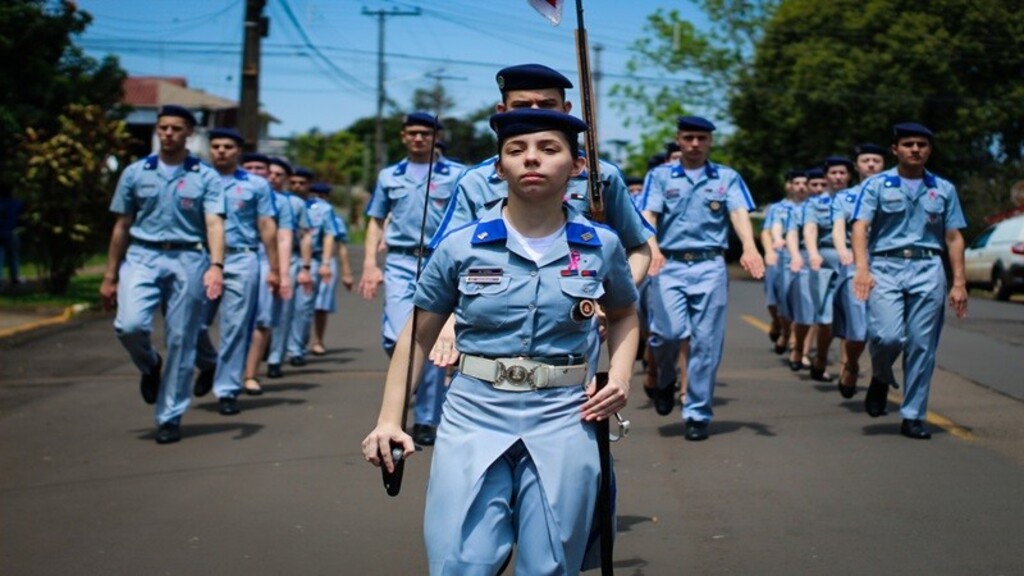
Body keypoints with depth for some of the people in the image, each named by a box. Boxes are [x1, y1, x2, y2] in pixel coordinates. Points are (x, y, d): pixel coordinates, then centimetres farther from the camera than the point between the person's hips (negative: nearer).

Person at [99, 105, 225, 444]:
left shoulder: (205, 177, 4)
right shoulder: (135, 173, 10)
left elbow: (214, 224, -7)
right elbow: (122, 227, 14)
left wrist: (216, 266, -23)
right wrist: (110, 276, 13)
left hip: (188, 260, -1)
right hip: (142, 257, 1)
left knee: (180, 341, 1)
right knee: (129, 325, -21)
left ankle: (170, 418, 13)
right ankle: (150, 366, 14)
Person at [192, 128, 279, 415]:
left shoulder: (256, 185, 10)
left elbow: (267, 227, 9)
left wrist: (274, 268, 4)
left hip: (241, 261, -1)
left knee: (235, 329, -2)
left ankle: (227, 391, 7)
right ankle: (209, 365, 26)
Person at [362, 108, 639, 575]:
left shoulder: (601, 246, 1)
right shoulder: (460, 247, -3)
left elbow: (624, 315, 20)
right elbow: (418, 336, 6)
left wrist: (620, 375, 3)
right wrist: (389, 419, -1)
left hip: (563, 420, 1)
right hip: (473, 416, -1)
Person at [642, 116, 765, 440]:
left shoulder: (727, 178, 11)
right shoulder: (661, 177, 11)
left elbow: (739, 214, -4)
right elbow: (649, 215, -3)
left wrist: (749, 248, -24)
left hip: (710, 267, 1)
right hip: (669, 266, -1)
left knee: (706, 343, 0)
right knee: (670, 332, -16)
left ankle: (698, 415, 11)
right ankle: (665, 380, 17)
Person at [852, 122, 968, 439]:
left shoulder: (944, 189, 14)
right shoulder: (877, 185, 6)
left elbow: (954, 238, 14)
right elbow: (860, 227, -4)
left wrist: (959, 283, 5)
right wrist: (862, 268, -20)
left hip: (928, 270, 2)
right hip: (886, 267, -2)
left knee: (922, 346, -1)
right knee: (887, 336, -19)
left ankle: (913, 416, 9)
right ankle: (881, 379, 15)